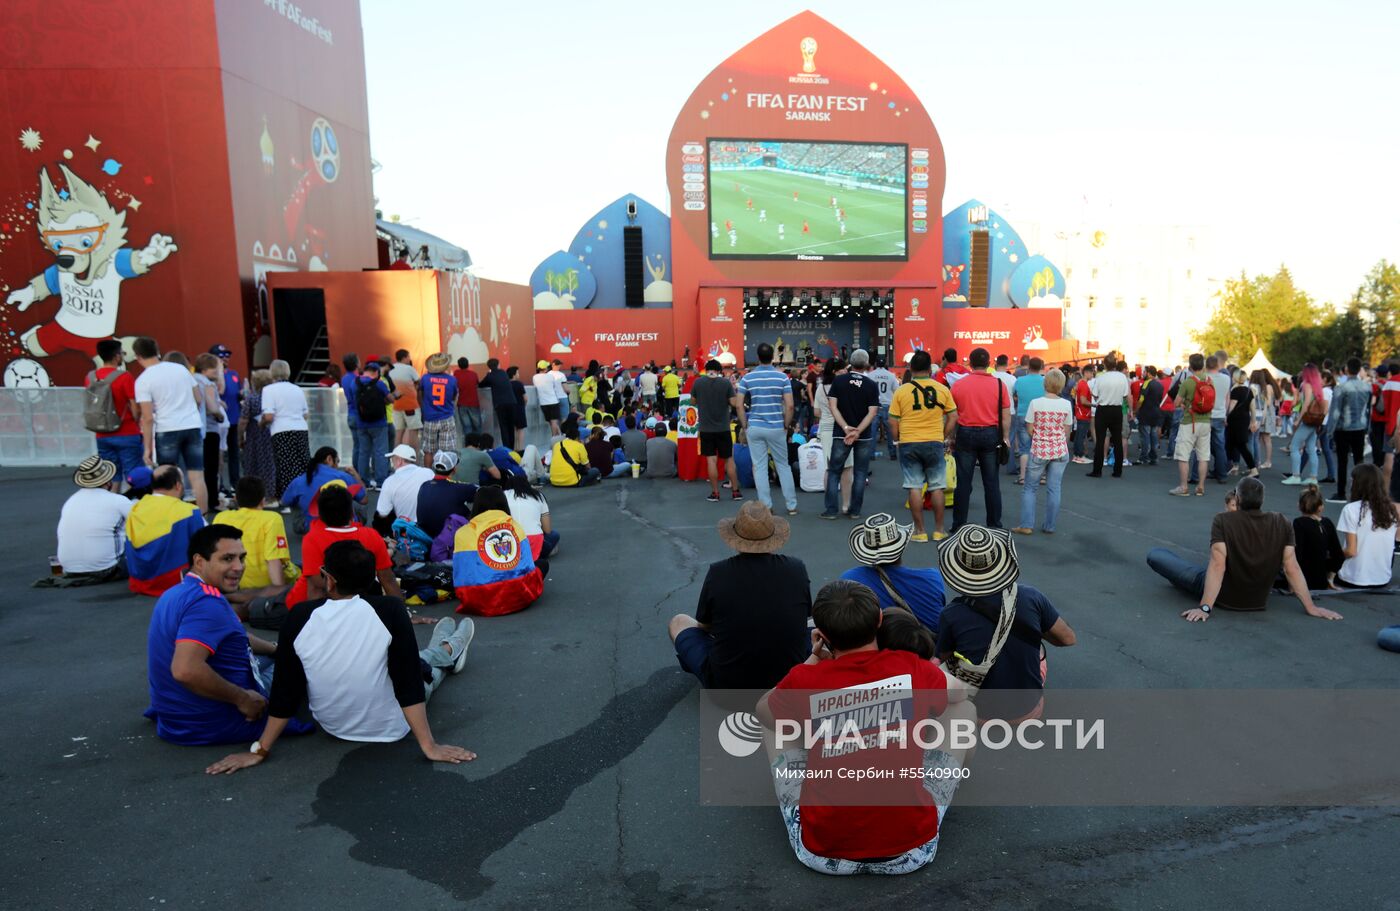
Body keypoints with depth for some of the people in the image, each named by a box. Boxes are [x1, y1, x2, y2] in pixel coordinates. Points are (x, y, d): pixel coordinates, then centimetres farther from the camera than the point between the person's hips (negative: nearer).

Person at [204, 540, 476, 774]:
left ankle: (446, 652, 61)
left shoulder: (300, 617, -17)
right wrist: (430, 746, -16)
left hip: (332, 727, 3)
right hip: (390, 729, -3)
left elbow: (284, 694, -11)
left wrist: (259, 750, 1)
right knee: (419, 666, 29)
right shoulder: (389, 610, -26)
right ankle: (449, 651, 63)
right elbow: (409, 685, -23)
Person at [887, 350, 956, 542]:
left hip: (908, 444, -1)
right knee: (937, 486, 11)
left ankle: (920, 531, 9)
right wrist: (942, 437, 11)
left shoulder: (901, 391, -5)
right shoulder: (942, 389, -1)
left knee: (914, 487, 5)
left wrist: (896, 440, 10)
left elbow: (892, 421, -3)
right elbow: (953, 417, 2)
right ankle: (938, 530, 17)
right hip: (935, 443, 1)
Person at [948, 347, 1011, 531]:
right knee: (991, 482, 8)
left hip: (965, 434, 0)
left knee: (963, 482, 4)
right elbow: (1006, 415, -1)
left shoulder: (958, 385, -2)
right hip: (991, 434, 0)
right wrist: (1005, 438, 8)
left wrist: (951, 438, 12)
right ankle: (994, 524, 14)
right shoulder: (999, 385, -2)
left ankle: (959, 525, 9)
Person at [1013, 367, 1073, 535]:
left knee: (1030, 488, 8)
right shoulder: (1066, 404, -3)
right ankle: (1050, 526, 11)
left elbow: (1030, 430, -4)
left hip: (1039, 450, -2)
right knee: (1054, 489, 7)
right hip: (1060, 451, 2)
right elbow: (1066, 431, 4)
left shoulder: (1035, 403, -9)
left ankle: (1026, 525, 5)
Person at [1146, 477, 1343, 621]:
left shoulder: (1223, 520, -21)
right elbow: (1292, 569, -11)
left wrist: (1205, 607, -30)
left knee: (1154, 554, 5)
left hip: (1222, 597, -5)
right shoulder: (1282, 524, -10)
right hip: (1257, 601, 5)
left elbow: (1218, 565, -28)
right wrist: (1310, 607, -4)